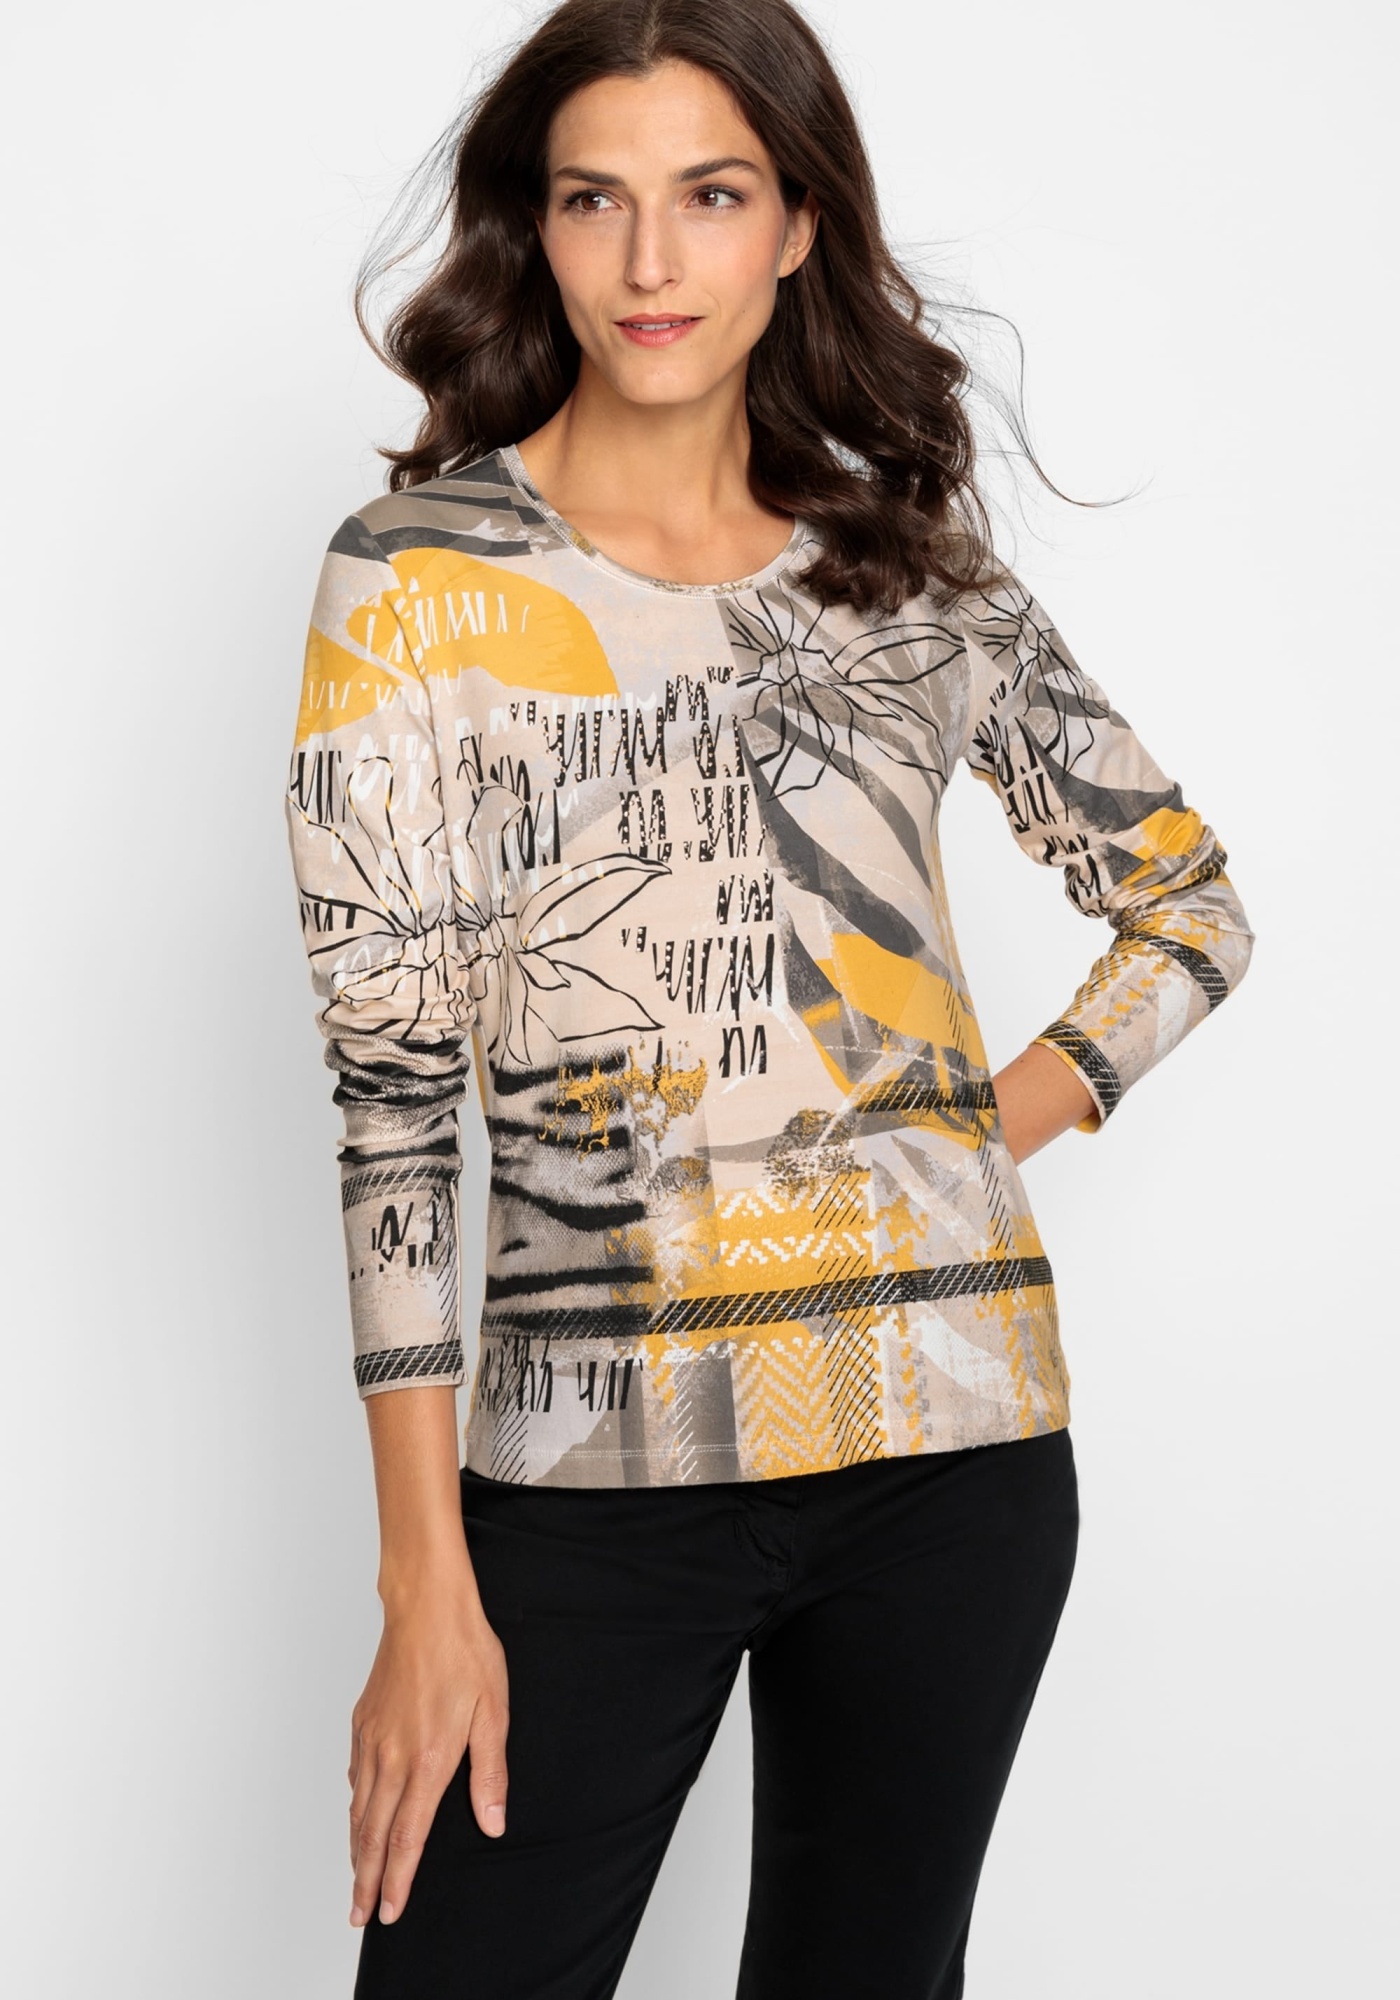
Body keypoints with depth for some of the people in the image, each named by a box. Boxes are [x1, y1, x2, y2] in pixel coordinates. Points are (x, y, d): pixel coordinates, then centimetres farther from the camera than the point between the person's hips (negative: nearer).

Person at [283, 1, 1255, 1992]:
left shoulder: (912, 561, 7)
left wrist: (1007, 1115, 1)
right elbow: (388, 1081, -6)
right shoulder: (420, 576, -2)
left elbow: (1190, 897, 18)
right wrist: (425, 1580, -9)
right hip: (600, 1451, -2)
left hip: (956, 1435, 3)